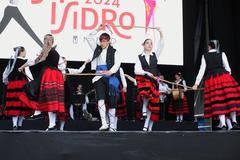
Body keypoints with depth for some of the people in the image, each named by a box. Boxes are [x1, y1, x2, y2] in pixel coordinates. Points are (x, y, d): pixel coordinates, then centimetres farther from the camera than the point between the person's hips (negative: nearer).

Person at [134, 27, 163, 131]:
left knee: (153, 101, -4)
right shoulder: (139, 57, 7)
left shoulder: (155, 55, 14)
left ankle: (147, 126, 4)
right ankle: (144, 107, -4)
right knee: (146, 93, -35)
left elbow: (161, 45, 0)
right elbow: (136, 70, -2)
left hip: (153, 80, 3)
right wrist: (146, 73, -17)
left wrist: (160, 34, -12)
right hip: (143, 79, -3)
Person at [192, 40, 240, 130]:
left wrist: (196, 84, 11)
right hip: (224, 77, 0)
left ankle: (223, 124, -9)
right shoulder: (222, 54, 10)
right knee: (230, 99, 3)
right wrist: (228, 78, 23)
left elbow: (201, 71, 7)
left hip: (212, 80, 0)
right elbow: (227, 68, 6)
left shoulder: (205, 56, 11)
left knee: (218, 102, -4)